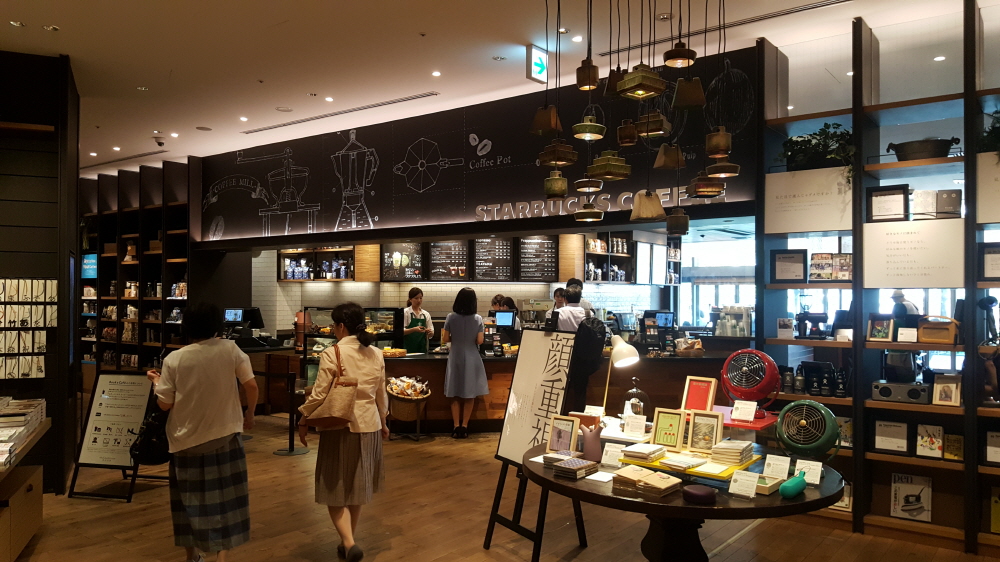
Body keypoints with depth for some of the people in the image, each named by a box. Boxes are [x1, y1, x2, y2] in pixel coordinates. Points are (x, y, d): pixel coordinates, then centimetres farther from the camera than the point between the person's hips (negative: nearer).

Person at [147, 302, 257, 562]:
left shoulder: (174, 359, -8)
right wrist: (249, 413, 9)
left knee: (191, 498, 17)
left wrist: (156, 381, 16)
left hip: (187, 440, 1)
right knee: (224, 497, 8)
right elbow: (251, 386, -9)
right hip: (225, 437, -1)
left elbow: (164, 404, -3)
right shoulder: (230, 349, -9)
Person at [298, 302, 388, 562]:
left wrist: (303, 422, 2)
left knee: (336, 488, 5)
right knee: (358, 486, 18)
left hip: (340, 424, -5)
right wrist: (383, 422, 25)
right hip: (369, 424, 5)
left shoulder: (332, 354, -14)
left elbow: (319, 395, -13)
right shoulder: (376, 354, 3)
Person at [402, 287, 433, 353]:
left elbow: (431, 334, 10)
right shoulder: (405, 312, -1)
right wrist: (414, 329, -25)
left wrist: (429, 332, -13)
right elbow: (401, 331, -9)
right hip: (408, 350, -4)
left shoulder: (426, 314, 10)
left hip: (422, 349, 4)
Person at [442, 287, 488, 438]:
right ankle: (464, 426, 9)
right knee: (469, 394, 8)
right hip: (471, 359, -1)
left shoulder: (451, 317, -6)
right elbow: (480, 341, -8)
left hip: (455, 358, 1)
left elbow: (445, 339, -3)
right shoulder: (477, 319, -7)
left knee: (455, 395, 9)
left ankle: (456, 426, 7)